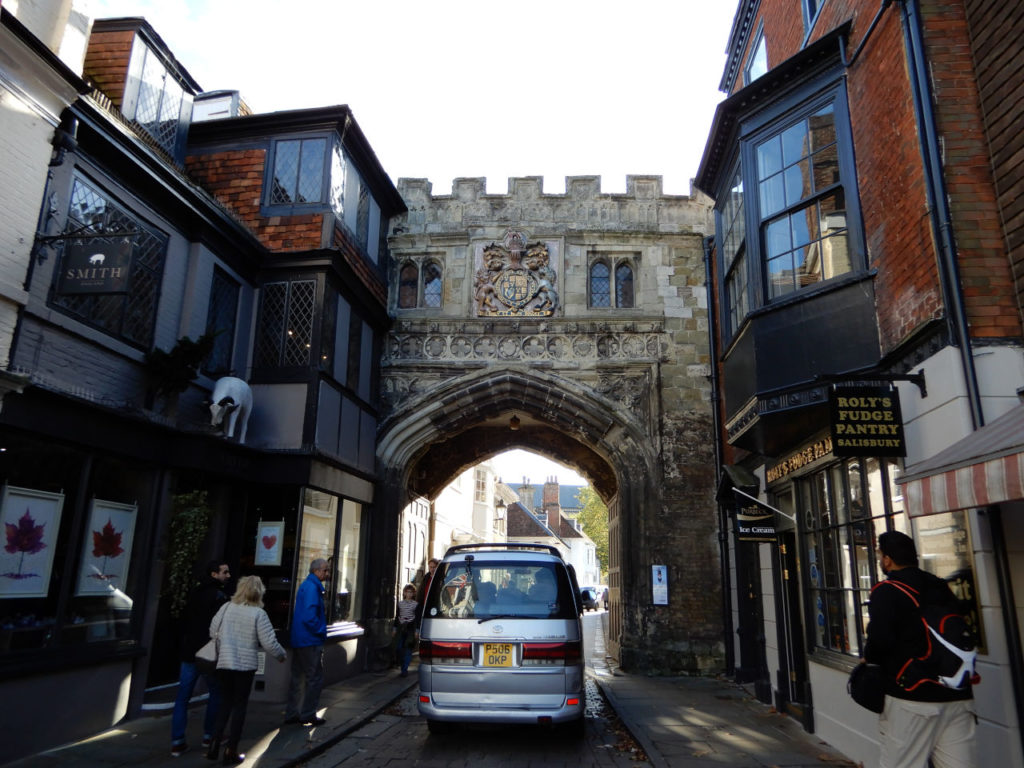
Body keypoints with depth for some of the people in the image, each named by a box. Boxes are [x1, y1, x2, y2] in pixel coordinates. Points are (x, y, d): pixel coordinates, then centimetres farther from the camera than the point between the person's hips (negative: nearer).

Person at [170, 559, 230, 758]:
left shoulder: (194, 593, 11)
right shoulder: (219, 596, -13)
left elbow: (184, 620, 18)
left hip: (189, 652, 6)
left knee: (183, 698, 7)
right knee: (216, 693, 11)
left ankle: (177, 742, 5)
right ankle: (209, 736, 18)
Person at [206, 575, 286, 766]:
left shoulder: (226, 607, -1)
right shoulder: (258, 613, -12)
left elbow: (213, 631, 6)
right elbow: (269, 643, -12)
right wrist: (282, 655, 6)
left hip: (224, 663, 4)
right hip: (245, 665, -4)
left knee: (225, 703, 19)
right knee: (240, 705, 9)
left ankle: (215, 743, 16)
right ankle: (231, 750, 12)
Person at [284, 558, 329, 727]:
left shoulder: (305, 585, 15)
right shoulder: (312, 587, -17)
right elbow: (310, 616, -26)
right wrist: (321, 632, -13)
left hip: (298, 640, 10)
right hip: (311, 641, -10)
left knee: (298, 677, 15)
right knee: (315, 678, 0)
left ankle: (292, 714, 22)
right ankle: (308, 715, 6)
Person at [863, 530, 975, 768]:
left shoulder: (886, 591, -10)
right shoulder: (941, 587, 12)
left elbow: (880, 639, -20)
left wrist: (868, 658, 0)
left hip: (911, 697, -7)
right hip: (957, 695, 7)